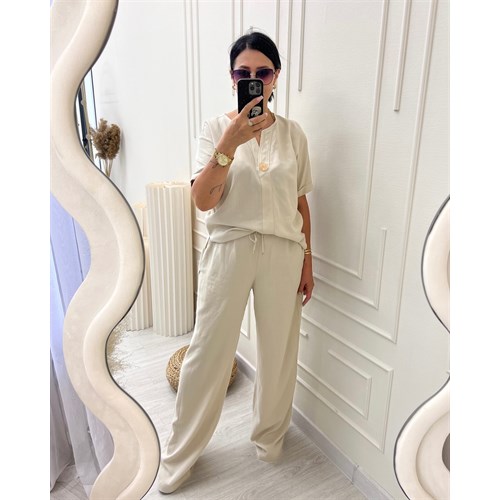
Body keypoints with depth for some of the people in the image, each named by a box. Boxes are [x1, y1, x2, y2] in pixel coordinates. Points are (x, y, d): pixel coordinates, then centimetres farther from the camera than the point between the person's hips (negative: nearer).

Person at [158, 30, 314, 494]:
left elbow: (300, 201, 9)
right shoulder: (216, 127, -3)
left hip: (283, 251, 3)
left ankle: (269, 434, 41)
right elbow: (203, 200, -14)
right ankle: (180, 453, 28)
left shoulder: (293, 133, 4)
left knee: (278, 348, 13)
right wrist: (230, 142, -25)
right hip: (230, 248, -2)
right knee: (208, 350, 5)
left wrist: (307, 260, 7)